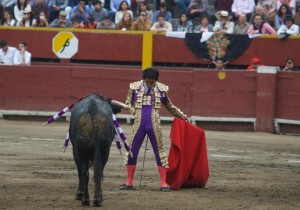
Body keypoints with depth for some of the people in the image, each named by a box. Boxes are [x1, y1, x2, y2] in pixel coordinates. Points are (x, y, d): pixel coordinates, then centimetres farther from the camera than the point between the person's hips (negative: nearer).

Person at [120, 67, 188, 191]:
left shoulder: (161, 89, 1)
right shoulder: (135, 88, -1)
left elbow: (169, 106, 16)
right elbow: (128, 103, 12)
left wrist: (182, 116, 22)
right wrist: (134, 112, -6)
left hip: (154, 125, 0)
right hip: (139, 124, 0)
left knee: (159, 151, 2)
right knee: (132, 151, 2)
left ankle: (163, 183, 8)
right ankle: (129, 182, 14)